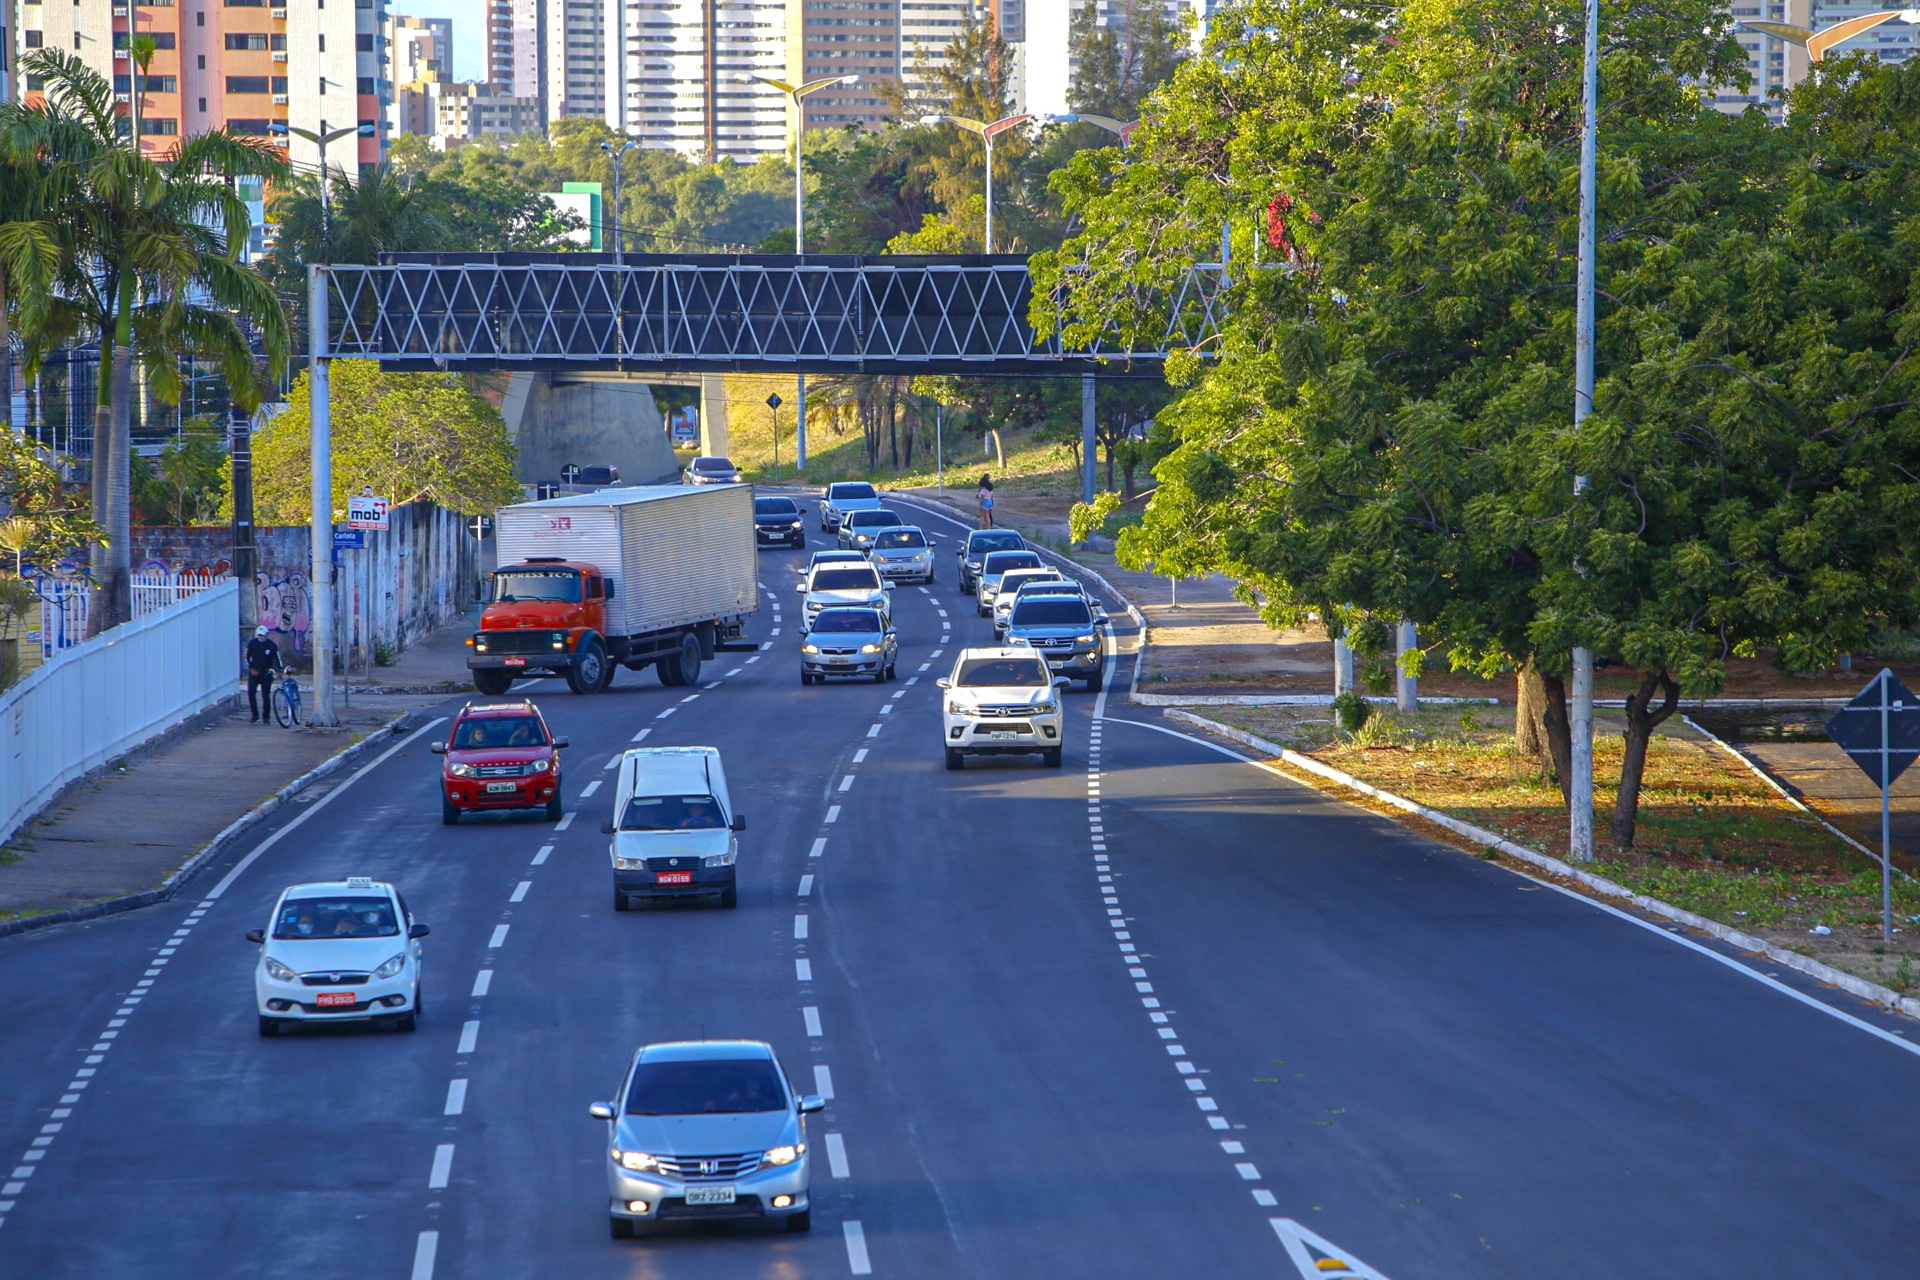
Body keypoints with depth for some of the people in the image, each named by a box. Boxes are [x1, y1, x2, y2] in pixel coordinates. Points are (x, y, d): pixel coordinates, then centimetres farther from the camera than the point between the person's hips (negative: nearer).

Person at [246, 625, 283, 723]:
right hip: (254, 673, 1)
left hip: (266, 674, -1)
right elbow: (247, 657, 4)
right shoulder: (252, 643, -2)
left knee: (266, 696, -1)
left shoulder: (271, 645, -5)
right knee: (251, 693, -12)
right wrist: (251, 669, -8)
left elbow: (277, 658, 1)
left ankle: (266, 717, 12)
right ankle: (255, 715, 1)